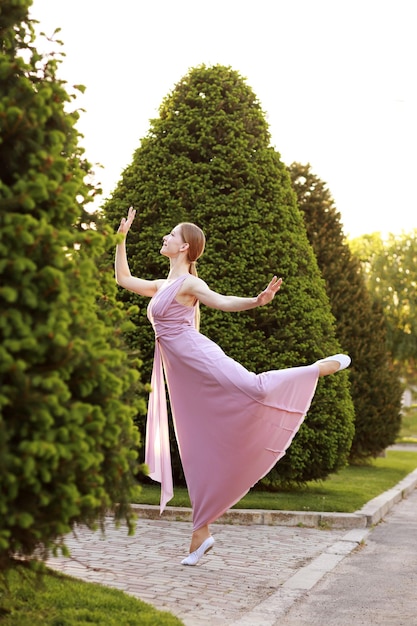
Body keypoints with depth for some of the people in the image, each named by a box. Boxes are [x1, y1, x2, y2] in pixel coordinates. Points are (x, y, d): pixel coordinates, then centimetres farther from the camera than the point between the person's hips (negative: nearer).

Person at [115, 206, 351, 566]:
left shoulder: (189, 283, -1)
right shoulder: (161, 287, 22)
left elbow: (222, 301, -17)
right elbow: (123, 279, 34)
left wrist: (258, 301, -35)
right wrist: (121, 238, 34)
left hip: (198, 359, -7)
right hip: (181, 376, 7)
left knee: (256, 388, -31)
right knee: (196, 450, 5)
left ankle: (321, 368, -9)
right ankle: (201, 533, 6)